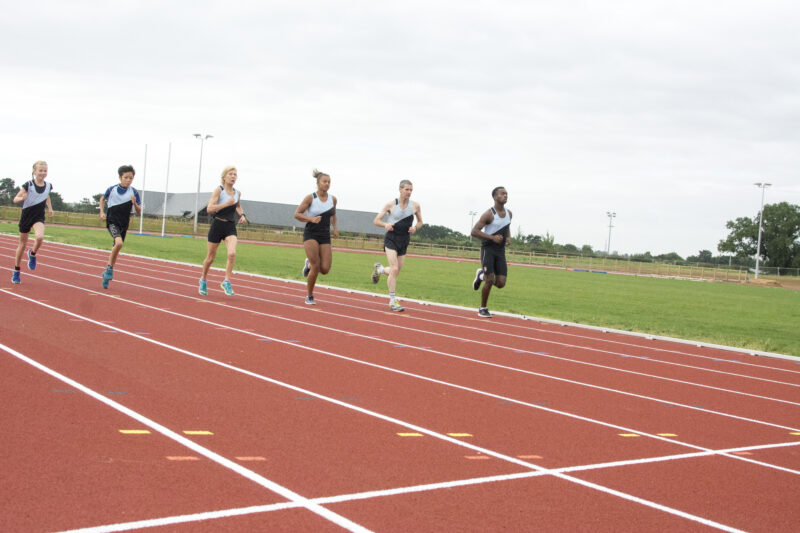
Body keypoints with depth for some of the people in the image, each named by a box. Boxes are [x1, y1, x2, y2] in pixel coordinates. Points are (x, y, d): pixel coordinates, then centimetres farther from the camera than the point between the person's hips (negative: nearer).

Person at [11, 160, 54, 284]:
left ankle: (32, 254, 4)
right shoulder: (28, 185, -13)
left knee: (40, 237, -29)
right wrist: (22, 198, -29)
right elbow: (15, 199, -8)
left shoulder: (48, 186, -2)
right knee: (23, 244, 9)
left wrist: (50, 208, 13)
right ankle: (16, 271, 26)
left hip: (39, 217, 2)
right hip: (26, 216, -2)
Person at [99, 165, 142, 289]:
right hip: (112, 221, -3)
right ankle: (110, 268, -12)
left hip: (124, 224, 3)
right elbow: (103, 199, 18)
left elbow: (139, 212, -1)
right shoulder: (112, 189, -3)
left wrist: (135, 203, -19)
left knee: (116, 249, 11)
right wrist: (102, 212, 5)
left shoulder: (134, 193, -2)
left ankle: (107, 273, 30)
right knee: (119, 243, -28)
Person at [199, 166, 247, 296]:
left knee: (232, 253, -22)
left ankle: (226, 282, -11)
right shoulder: (219, 190, -8)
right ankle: (203, 280, 35)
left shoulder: (237, 193, 7)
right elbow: (209, 208, -17)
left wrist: (242, 215, 10)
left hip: (230, 227, 3)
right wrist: (226, 204, -24)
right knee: (210, 257, 10)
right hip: (217, 225, -3)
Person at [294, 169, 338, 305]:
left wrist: (335, 228, 7)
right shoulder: (310, 198, -7)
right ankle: (309, 296, 4)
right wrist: (311, 219, -20)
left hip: (325, 236, 4)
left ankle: (309, 264, 28)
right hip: (311, 234, -4)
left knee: (325, 269, -7)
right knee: (316, 266, -14)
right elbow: (297, 214, -5)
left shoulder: (333, 199, 6)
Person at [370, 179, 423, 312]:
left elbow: (420, 222, 17)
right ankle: (393, 301, -11)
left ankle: (379, 269, 43)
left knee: (396, 272, 10)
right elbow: (376, 220, -1)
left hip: (404, 241, 4)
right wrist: (386, 224, -22)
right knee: (394, 269, -16)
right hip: (391, 238, -4)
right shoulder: (391, 205, -5)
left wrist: (415, 227, -6)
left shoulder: (415, 206, 2)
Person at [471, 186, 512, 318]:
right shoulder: (489, 214, -13)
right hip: (488, 249, -6)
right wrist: (492, 237, -25)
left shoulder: (508, 214, 7)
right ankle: (483, 309, 7)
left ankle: (481, 275, 28)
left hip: (500, 251, 6)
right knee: (490, 280, -12)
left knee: (501, 283, -2)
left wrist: (509, 237, 5)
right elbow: (474, 231, -16)